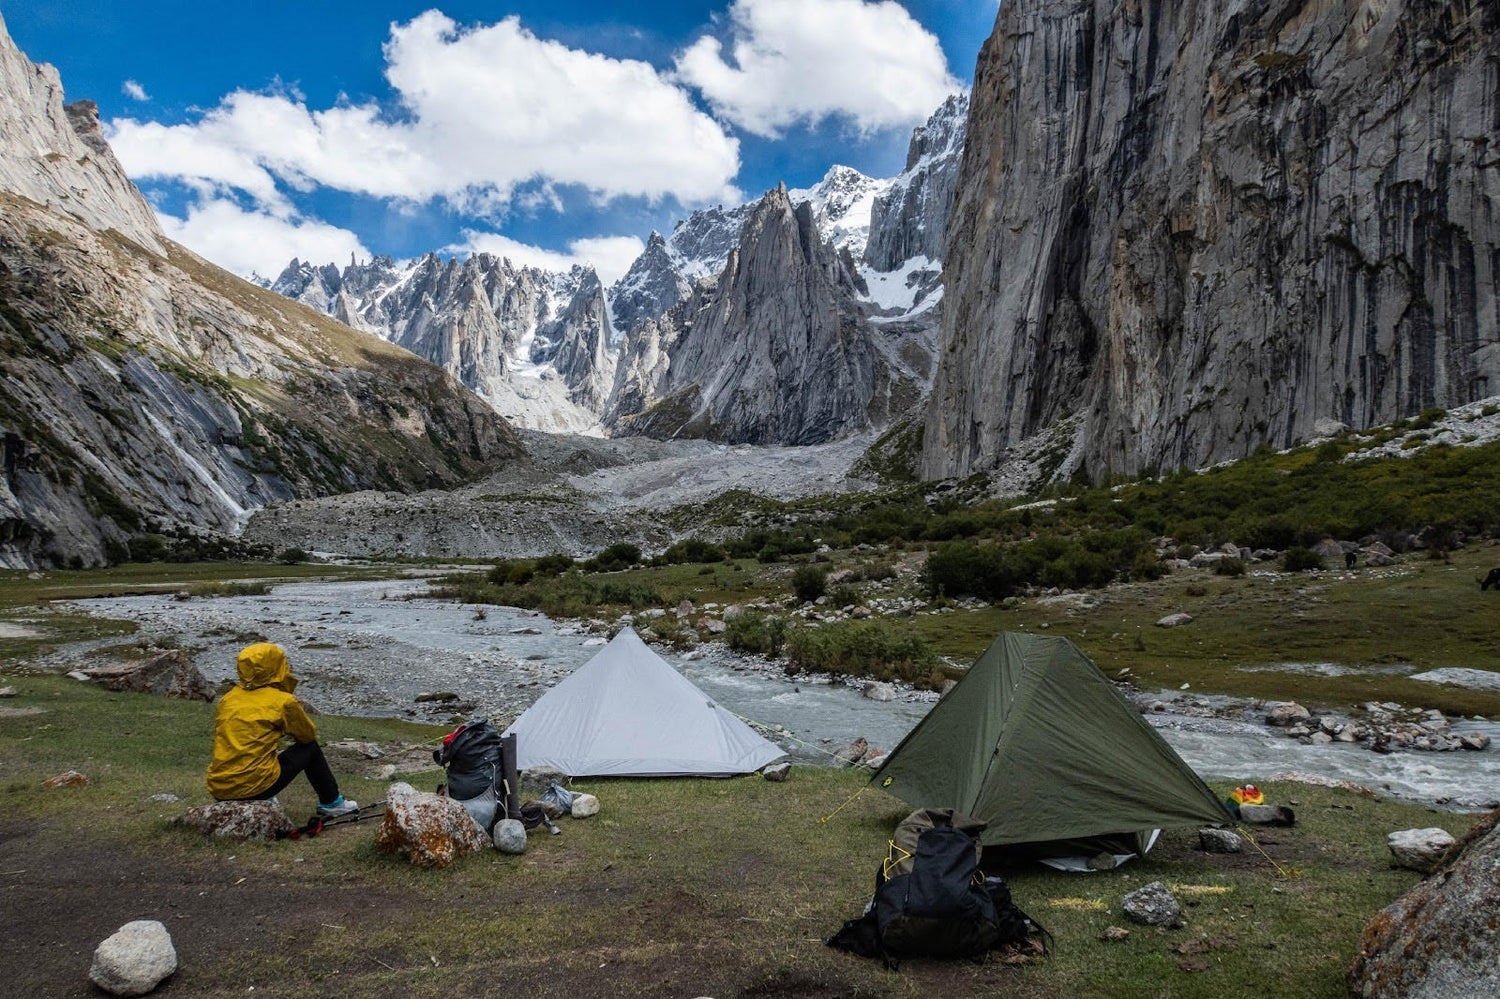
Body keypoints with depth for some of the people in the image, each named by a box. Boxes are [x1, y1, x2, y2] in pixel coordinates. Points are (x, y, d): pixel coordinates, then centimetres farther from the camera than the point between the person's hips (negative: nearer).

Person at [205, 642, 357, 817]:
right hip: (255, 786, -6)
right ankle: (331, 803, 26)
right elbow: (309, 735, 10)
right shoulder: (283, 701, -5)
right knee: (310, 748, 16)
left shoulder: (228, 698, 10)